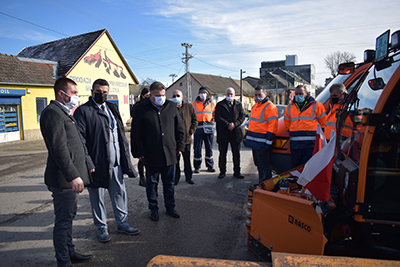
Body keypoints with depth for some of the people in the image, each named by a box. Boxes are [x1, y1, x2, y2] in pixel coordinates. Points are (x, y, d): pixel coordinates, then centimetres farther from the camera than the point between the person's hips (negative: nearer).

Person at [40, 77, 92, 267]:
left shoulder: (63, 112, 17)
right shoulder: (52, 112, -16)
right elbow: (59, 148, -24)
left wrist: (75, 174, 22)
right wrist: (73, 176, -27)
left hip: (69, 177, 11)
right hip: (63, 179, -11)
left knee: (69, 216, 21)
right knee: (63, 221, 1)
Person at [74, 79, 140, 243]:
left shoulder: (112, 108, 14)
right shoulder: (83, 111, -5)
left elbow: (121, 133, 16)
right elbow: (79, 139, -10)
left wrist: (125, 157, 11)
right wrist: (87, 163, -16)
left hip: (115, 161, 5)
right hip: (96, 163, -5)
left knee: (119, 192, 13)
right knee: (97, 197, 9)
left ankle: (122, 223, 29)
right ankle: (102, 228, 27)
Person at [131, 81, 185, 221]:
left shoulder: (171, 106, 5)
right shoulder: (141, 109, -3)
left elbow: (179, 128, 11)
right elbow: (135, 133, 0)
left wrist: (179, 146, 8)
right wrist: (138, 152, -3)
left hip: (170, 153, 2)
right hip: (151, 155, -2)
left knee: (169, 183, 14)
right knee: (152, 183, 12)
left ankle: (170, 207, 31)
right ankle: (153, 208, 29)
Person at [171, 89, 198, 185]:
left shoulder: (189, 107, 3)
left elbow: (195, 119, 8)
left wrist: (191, 131, 0)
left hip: (186, 138, 1)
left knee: (187, 159, 11)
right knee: (175, 160, 7)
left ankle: (188, 177, 24)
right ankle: (176, 178, 22)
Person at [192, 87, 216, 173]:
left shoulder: (212, 103, 12)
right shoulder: (194, 104, 8)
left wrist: (213, 119, 3)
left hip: (209, 128, 2)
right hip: (198, 128, -1)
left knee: (209, 147, 7)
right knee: (197, 148, -2)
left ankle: (210, 166, 18)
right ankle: (197, 167, 8)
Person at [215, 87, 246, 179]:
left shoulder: (238, 104, 11)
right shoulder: (220, 105, 3)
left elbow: (242, 116, 2)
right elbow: (218, 118, -7)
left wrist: (234, 124, -13)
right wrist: (228, 125, -16)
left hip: (236, 133, 2)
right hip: (223, 133, -2)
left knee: (236, 154, 8)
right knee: (222, 154, 7)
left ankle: (237, 172, 19)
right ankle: (222, 171, 19)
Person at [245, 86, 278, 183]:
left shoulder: (270, 107, -11)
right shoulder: (255, 106, 17)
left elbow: (273, 126, -17)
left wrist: (268, 142, -21)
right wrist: (248, 135, 23)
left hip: (262, 142, -9)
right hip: (254, 142, 9)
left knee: (264, 167, -2)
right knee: (258, 165, 18)